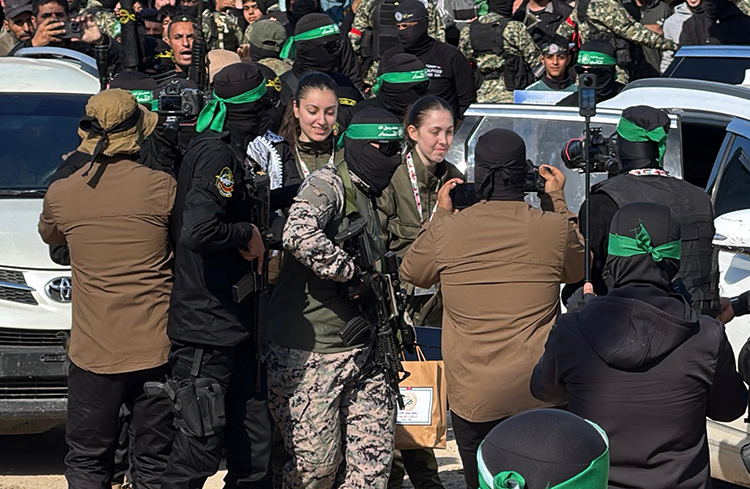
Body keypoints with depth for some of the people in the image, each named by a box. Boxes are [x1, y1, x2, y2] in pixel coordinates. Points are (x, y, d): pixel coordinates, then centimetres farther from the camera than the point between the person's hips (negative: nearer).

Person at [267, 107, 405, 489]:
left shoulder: (370, 199, 18)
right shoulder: (328, 185, -10)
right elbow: (299, 236, -31)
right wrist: (353, 273, -19)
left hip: (362, 353, 8)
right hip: (310, 356, -8)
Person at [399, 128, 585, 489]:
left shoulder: (446, 231, -8)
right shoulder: (555, 228, -7)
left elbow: (411, 273, 13)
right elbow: (577, 270, 16)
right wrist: (558, 201, 22)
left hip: (472, 396, 0)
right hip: (539, 393, 0)